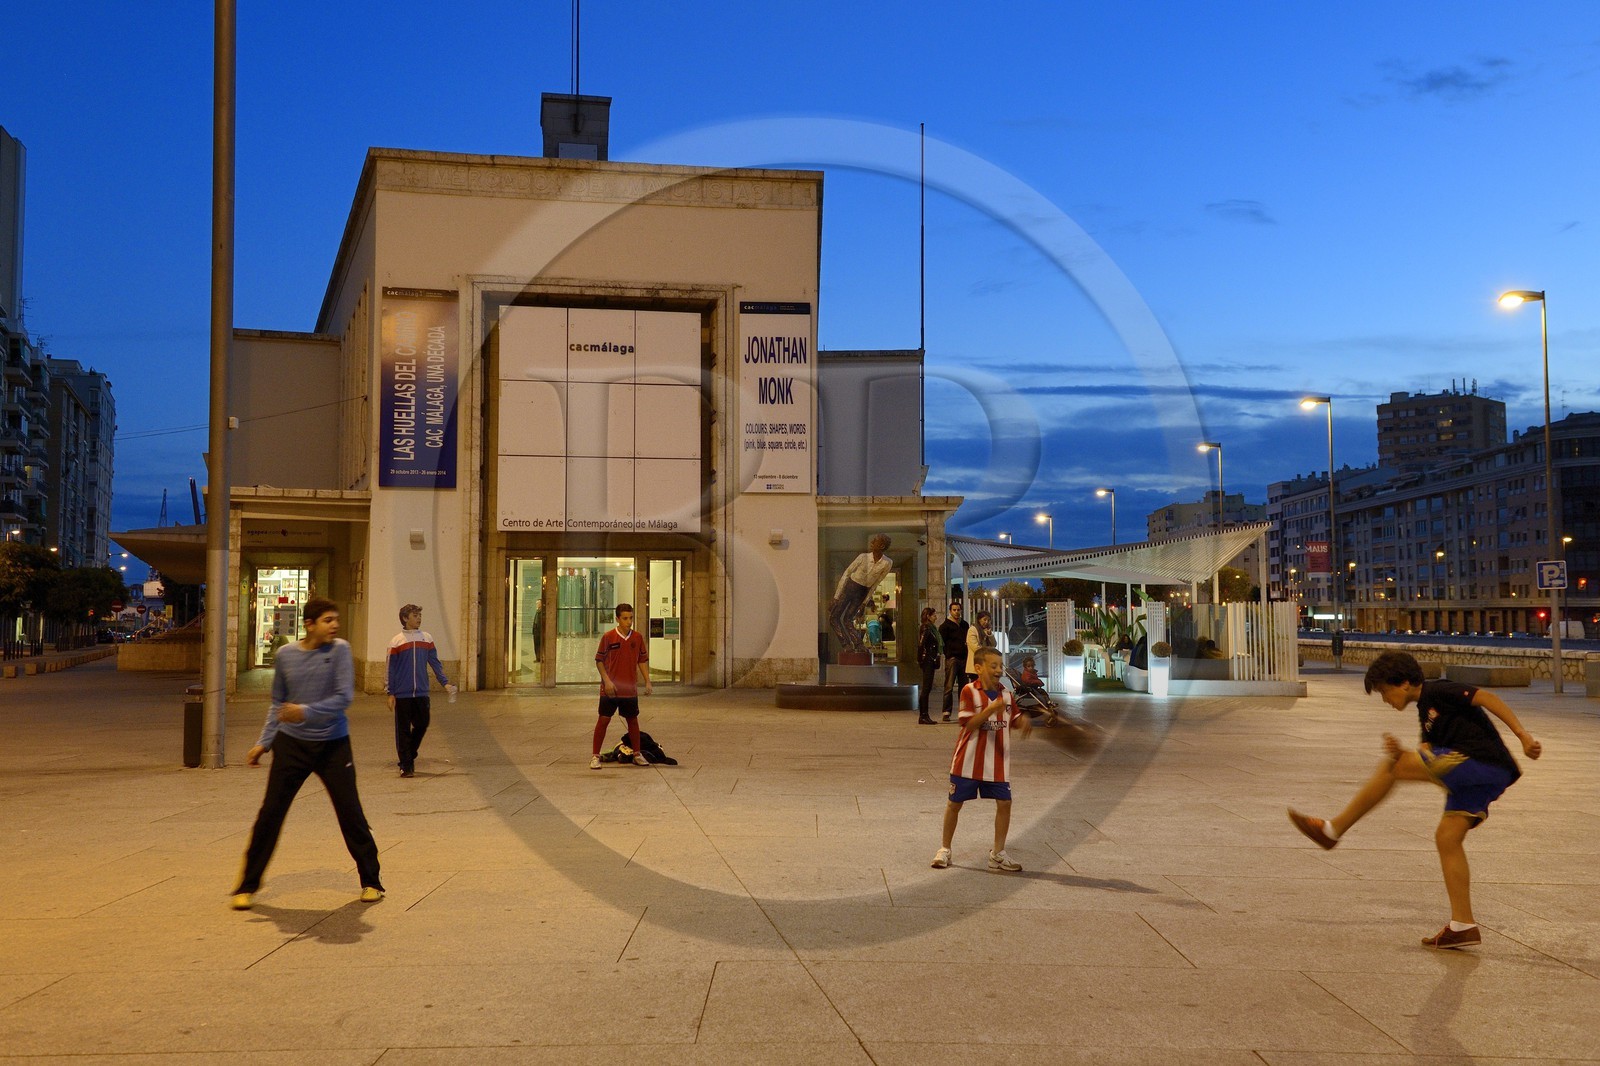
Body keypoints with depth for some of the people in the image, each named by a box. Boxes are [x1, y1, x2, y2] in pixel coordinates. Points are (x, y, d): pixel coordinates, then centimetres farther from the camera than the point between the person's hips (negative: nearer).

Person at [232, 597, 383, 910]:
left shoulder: (340, 650, -7)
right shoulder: (285, 654, 0)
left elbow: (344, 697, -15)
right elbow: (278, 704, 11)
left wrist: (307, 711, -25)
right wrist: (264, 742, 7)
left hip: (333, 745, -2)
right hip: (291, 744, 2)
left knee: (351, 813, 0)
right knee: (270, 813, 0)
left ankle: (370, 881, 16)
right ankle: (247, 886, 13)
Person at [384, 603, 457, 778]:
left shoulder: (427, 638, 7)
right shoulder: (396, 641, -2)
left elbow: (435, 663, 9)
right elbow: (391, 669, 0)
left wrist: (445, 682, -1)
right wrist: (390, 693, -4)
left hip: (421, 693, 3)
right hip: (402, 694, -3)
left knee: (422, 724, 5)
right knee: (403, 730, 1)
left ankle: (410, 756, 28)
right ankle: (406, 765, 9)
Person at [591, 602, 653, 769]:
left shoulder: (637, 637, 3)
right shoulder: (608, 637, -7)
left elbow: (643, 660, 11)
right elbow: (599, 660, -4)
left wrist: (647, 682, 4)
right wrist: (607, 681, -13)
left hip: (630, 689, 3)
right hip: (610, 690, -3)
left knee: (632, 720, 11)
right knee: (604, 720, -1)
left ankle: (637, 755, 22)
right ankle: (595, 756, 6)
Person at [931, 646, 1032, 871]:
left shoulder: (1005, 693, 4)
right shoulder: (969, 691, -12)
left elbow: (1014, 721, 15)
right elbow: (969, 724, -19)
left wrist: (1023, 721, -8)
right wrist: (991, 709, -30)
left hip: (997, 762, 4)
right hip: (968, 760, -4)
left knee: (1004, 803, 0)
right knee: (955, 803, 7)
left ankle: (998, 853, 14)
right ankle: (945, 849, 23)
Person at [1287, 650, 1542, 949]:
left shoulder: (1439, 691, -2)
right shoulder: (1426, 713, 25)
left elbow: (1487, 698, -13)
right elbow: (1426, 761, 15)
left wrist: (1523, 736, -22)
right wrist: (1399, 753, -6)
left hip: (1482, 763, -10)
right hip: (1477, 779, 10)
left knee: (1390, 767, -12)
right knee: (1447, 838, 9)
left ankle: (1333, 830, -7)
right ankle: (1462, 926, 9)